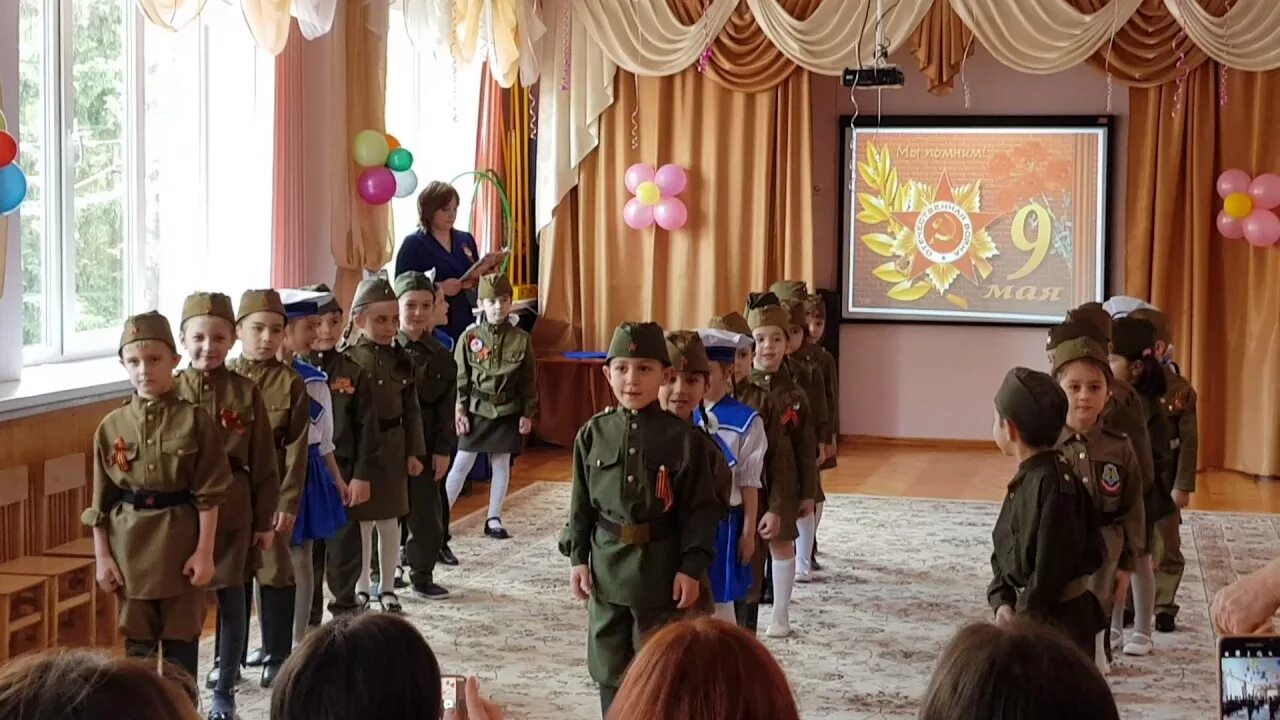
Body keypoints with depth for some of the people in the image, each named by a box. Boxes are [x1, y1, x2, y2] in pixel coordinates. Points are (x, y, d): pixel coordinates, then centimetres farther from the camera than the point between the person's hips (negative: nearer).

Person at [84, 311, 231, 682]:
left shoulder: (195, 420, -5)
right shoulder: (112, 426, 2)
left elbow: (209, 493, -5)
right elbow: (101, 500, 6)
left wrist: (204, 551, -8)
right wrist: (102, 556, 3)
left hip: (180, 541, -2)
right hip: (130, 546, 2)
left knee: (181, 639, 6)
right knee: (137, 642, 10)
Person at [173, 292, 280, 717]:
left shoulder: (245, 392, -2)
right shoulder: (171, 392, -1)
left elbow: (262, 461, 1)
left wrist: (264, 520, 1)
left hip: (232, 507, -1)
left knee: (231, 596, 5)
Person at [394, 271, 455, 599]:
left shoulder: (440, 357, 4)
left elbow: (445, 409, 5)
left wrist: (443, 450, -1)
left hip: (424, 446, 3)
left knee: (426, 515, 9)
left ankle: (422, 575, 24)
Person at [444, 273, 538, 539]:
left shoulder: (522, 340, -2)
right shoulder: (469, 337, -5)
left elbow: (528, 381, 3)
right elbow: (460, 378, -1)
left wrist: (528, 414, 1)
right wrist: (460, 412, -6)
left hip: (507, 413, 1)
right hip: (476, 411, -1)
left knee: (502, 465, 8)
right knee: (461, 464, 2)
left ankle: (494, 519, 18)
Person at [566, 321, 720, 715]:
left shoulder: (683, 438, -8)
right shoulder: (593, 434, 0)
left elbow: (700, 508, -6)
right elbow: (581, 502, 7)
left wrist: (692, 567, -10)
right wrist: (577, 556, 3)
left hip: (662, 568, -3)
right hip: (607, 565, 3)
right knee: (609, 666, 12)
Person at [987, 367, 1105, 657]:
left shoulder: (1053, 483, -22)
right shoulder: (1026, 477, 8)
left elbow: (1052, 563, -23)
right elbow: (1004, 549, 11)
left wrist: (1026, 619, -16)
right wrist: (1001, 600, -2)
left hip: (1058, 618, -9)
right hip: (1031, 611, 9)